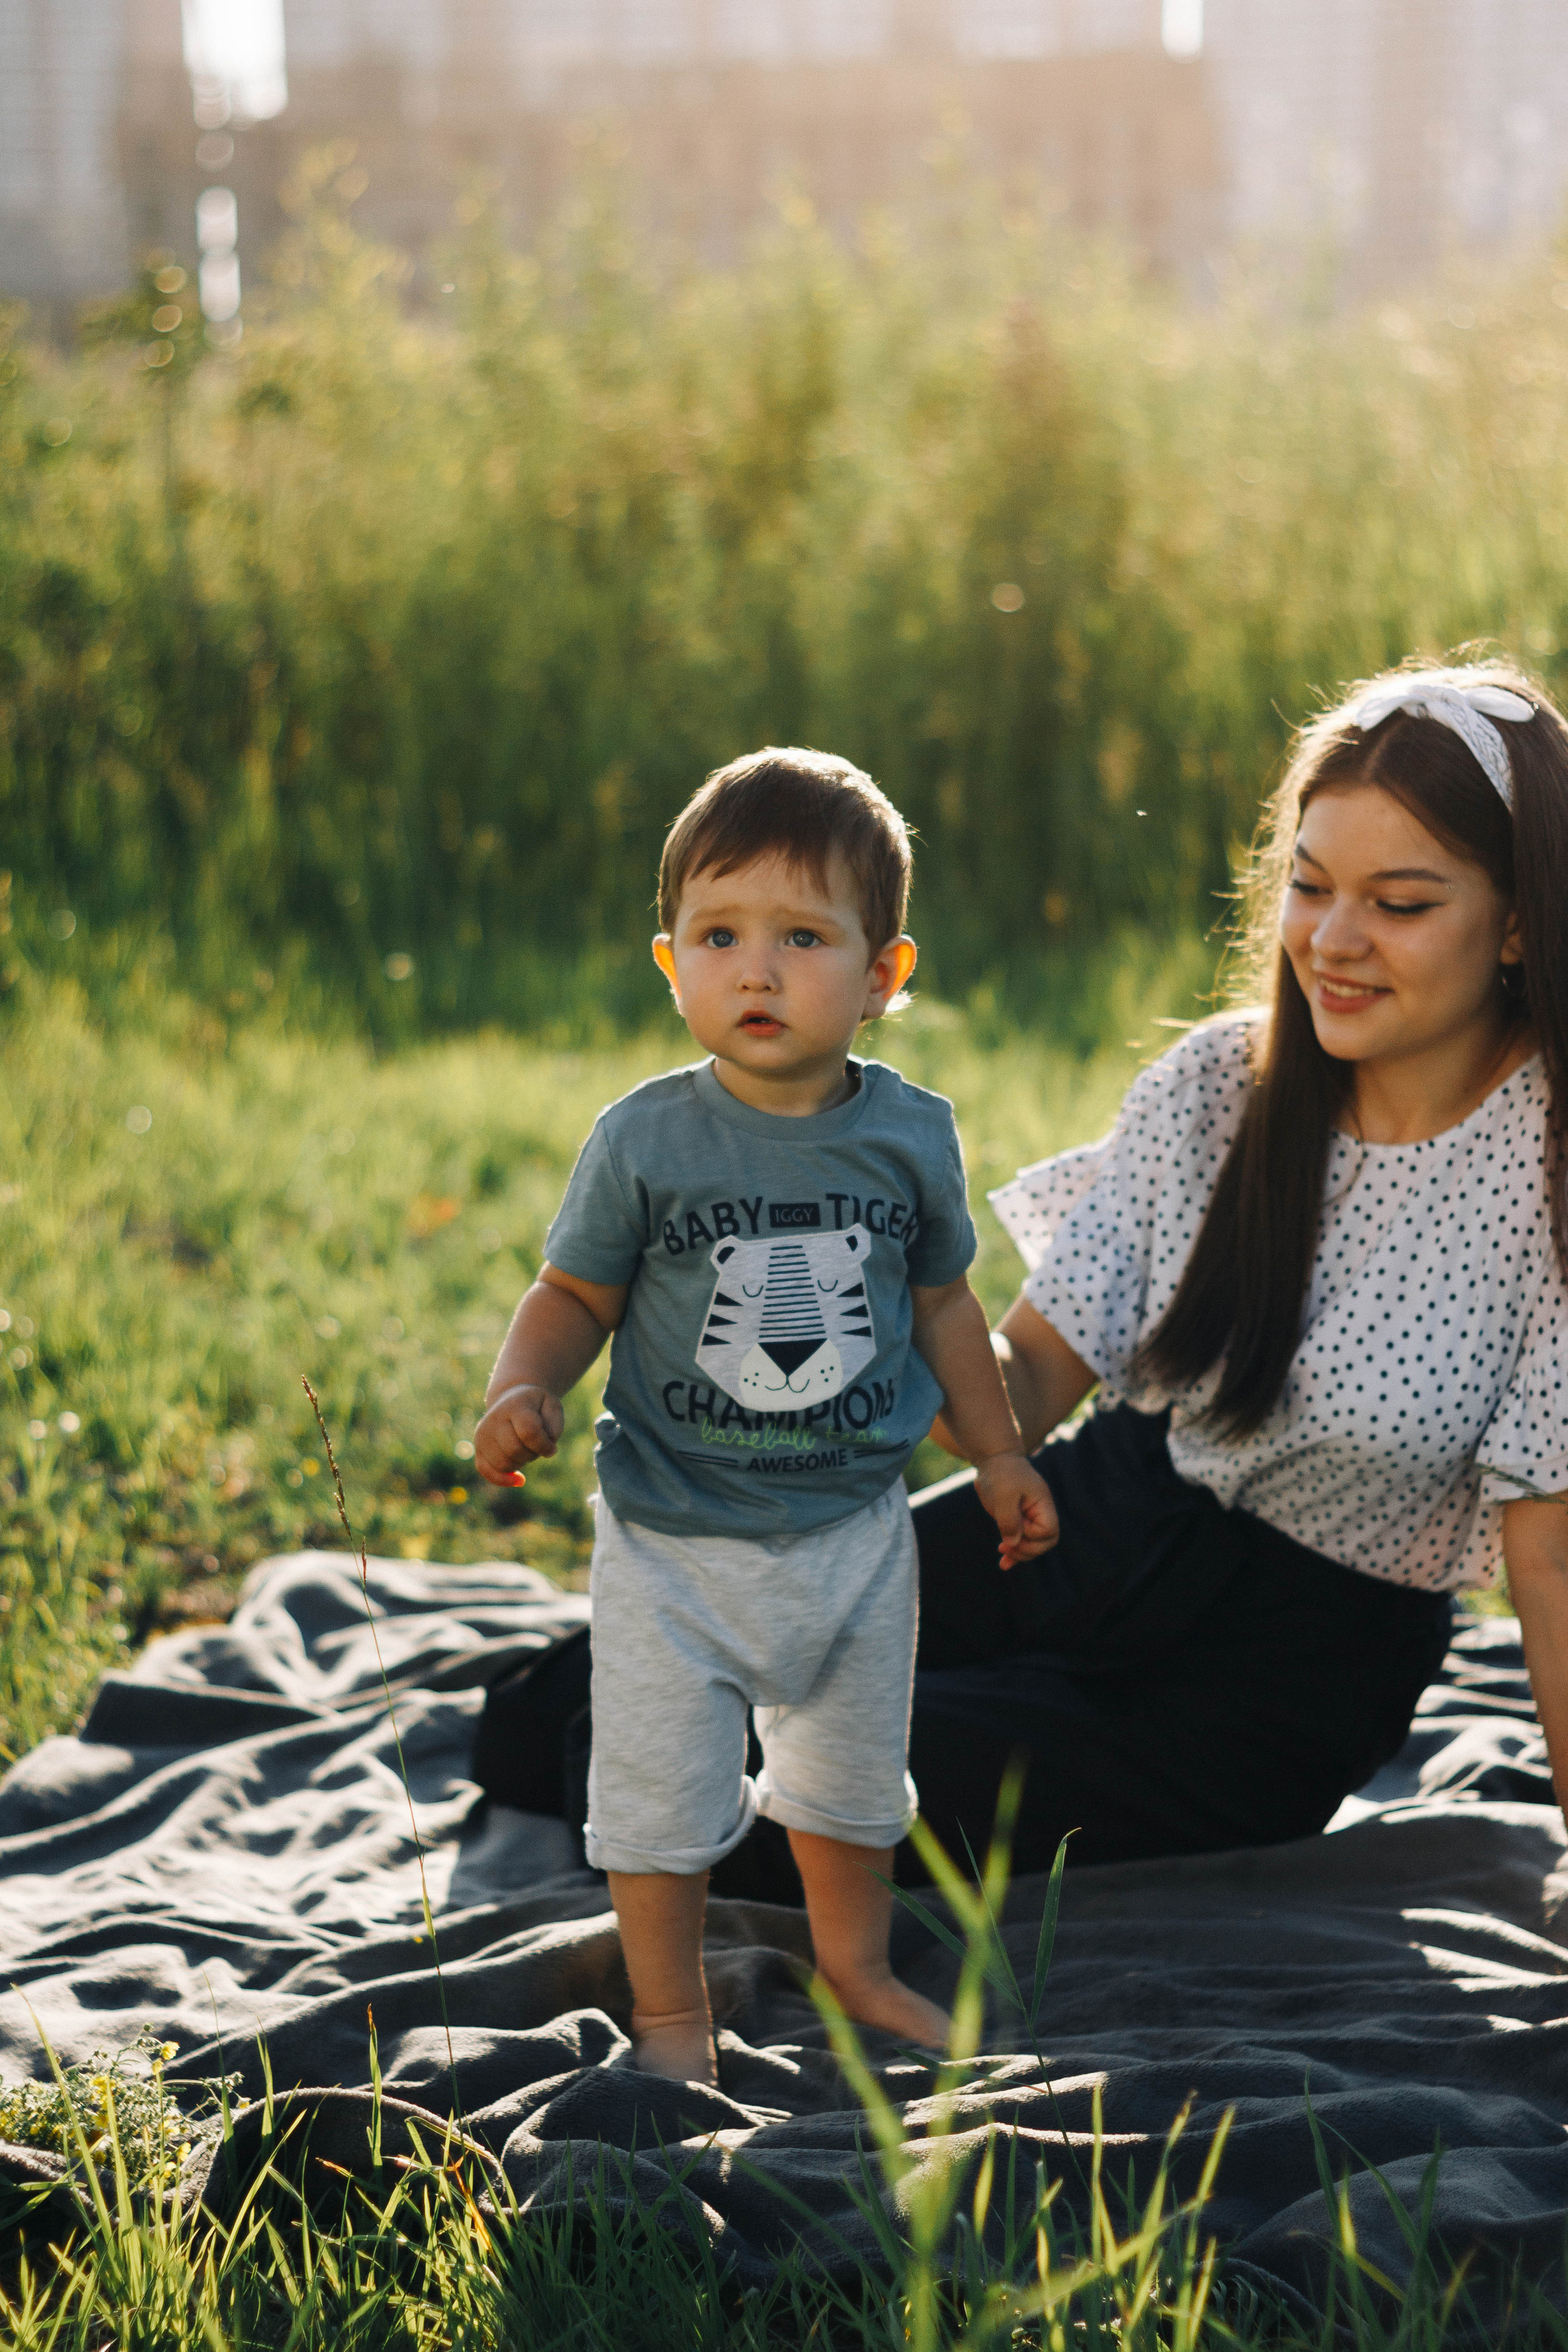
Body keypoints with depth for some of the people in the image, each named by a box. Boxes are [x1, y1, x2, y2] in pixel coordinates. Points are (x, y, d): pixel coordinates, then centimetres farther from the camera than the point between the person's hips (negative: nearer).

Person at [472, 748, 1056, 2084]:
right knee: (660, 1794, 5)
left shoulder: (911, 1136, -5)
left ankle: (858, 1971, 42)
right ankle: (671, 2012, 25)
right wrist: (522, 1391, -24)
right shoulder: (646, 1141, -14)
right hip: (674, 1538, -3)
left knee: (852, 1776, 20)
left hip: (855, 1528, 3)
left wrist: (998, 1455, 14)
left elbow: (940, 1303, 9)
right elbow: (575, 1294, -5)